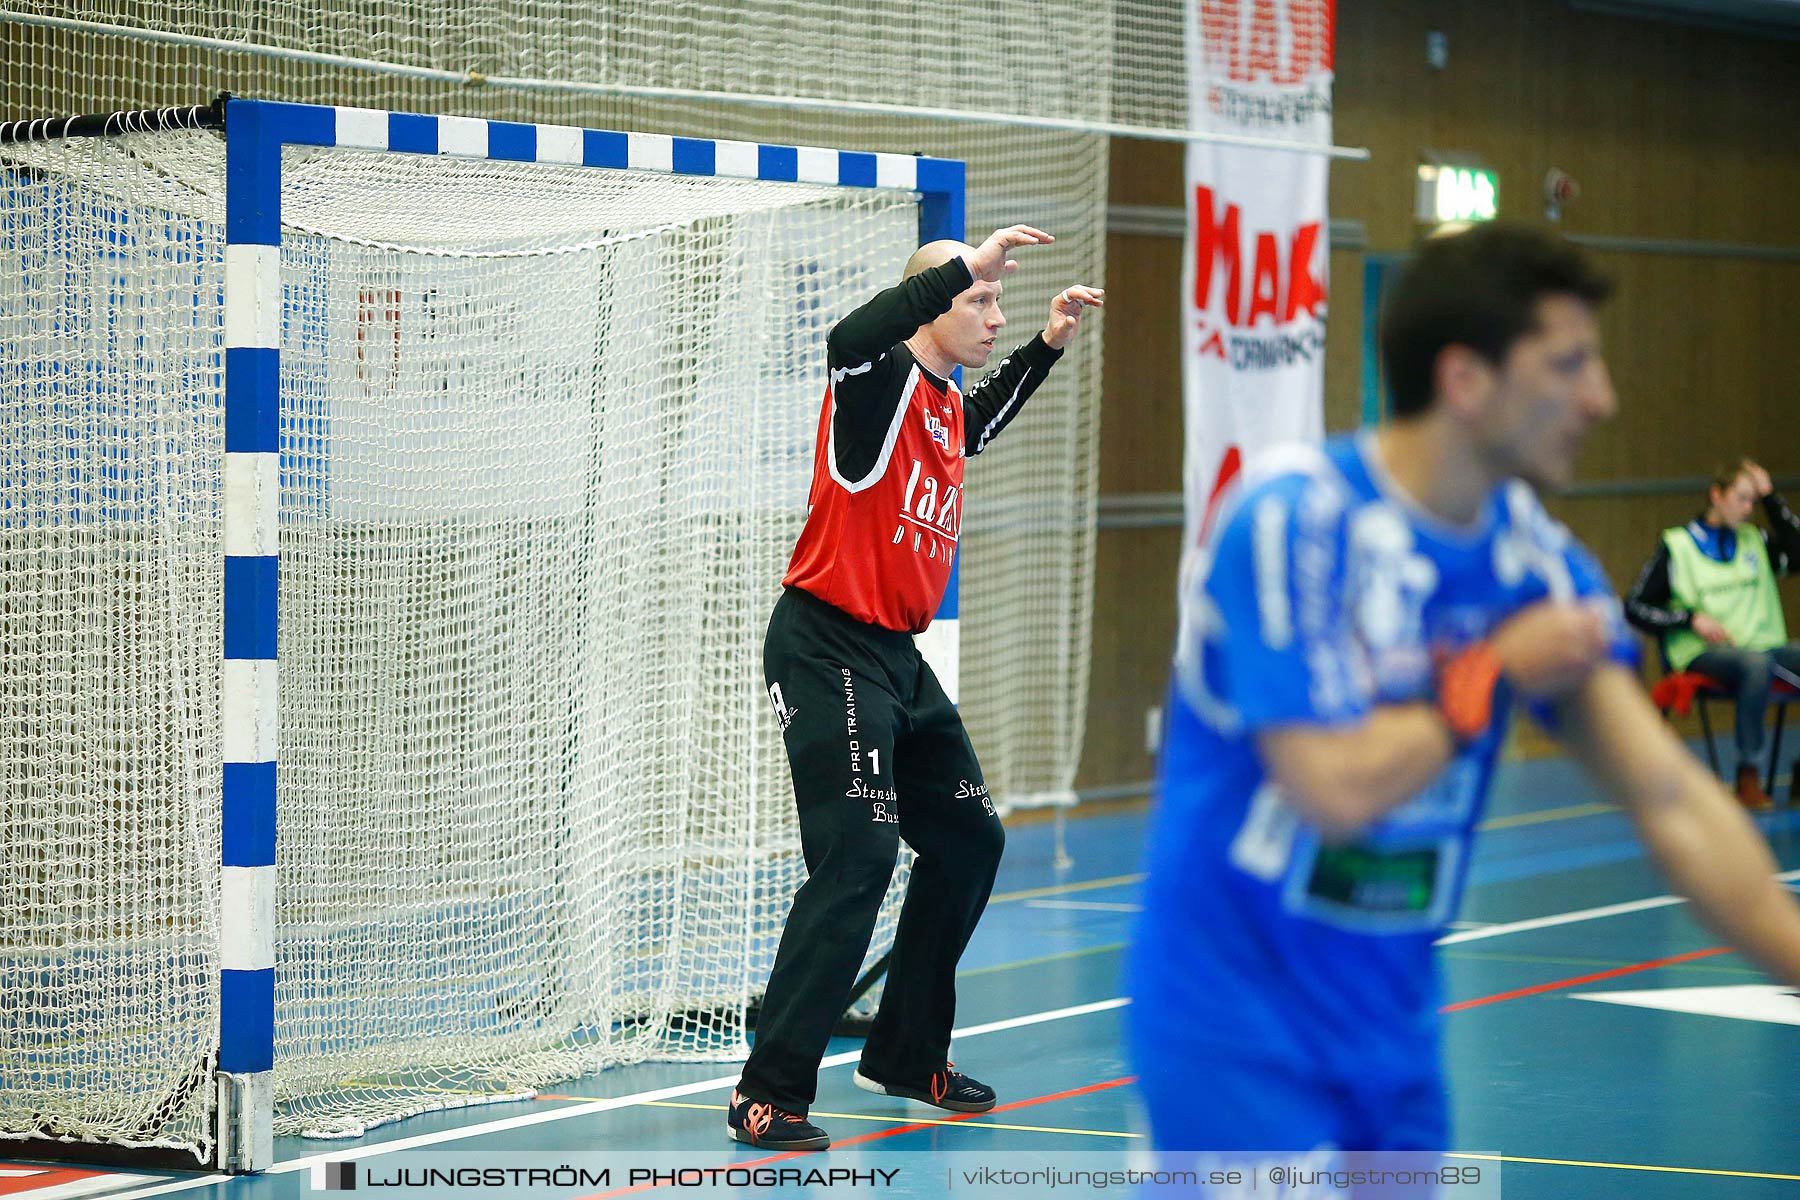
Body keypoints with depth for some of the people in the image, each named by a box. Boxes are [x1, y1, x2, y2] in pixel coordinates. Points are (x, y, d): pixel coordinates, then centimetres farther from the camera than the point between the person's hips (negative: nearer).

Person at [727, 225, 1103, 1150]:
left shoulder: (948, 405, 13)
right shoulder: (879, 380, -13)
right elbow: (849, 338, -38)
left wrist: (1048, 345, 30)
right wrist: (965, 263, -36)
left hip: (899, 658, 10)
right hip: (828, 647, -10)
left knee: (969, 841, 15)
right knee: (858, 857, -16)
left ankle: (907, 1055, 28)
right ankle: (769, 1092, -13)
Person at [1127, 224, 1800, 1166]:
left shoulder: (1534, 558, 1)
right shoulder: (1293, 518, -19)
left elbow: (1671, 799, -2)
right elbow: (1335, 789, -25)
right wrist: (1498, 673, -13)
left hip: (1392, 1025, 7)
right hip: (1238, 1024, -7)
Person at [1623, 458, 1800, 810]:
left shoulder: (1755, 541, 17)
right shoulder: (1677, 546, 2)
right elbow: (1635, 607, 2)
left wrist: (1771, 498, 5)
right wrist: (1692, 619, -11)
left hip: (1763, 646, 5)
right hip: (1702, 654, -5)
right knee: (1756, 664, -38)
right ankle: (1748, 778, -36)